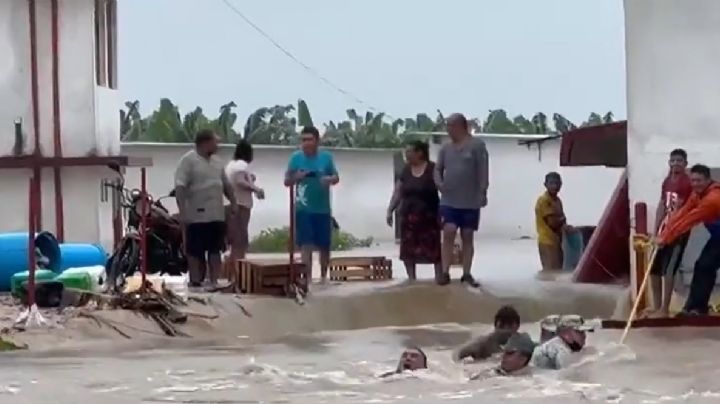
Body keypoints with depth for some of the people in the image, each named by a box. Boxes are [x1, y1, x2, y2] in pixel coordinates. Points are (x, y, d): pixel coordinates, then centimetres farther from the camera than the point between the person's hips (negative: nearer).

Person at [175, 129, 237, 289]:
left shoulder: (217, 161, 13)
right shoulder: (188, 160, -11)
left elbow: (225, 184, 23)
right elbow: (180, 187, -17)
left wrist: (233, 202, 16)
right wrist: (182, 212, -23)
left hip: (217, 215, 7)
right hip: (196, 216, -7)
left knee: (215, 249, 8)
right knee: (195, 251, 1)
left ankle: (213, 281, 13)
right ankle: (195, 282, 7)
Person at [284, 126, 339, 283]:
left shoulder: (326, 157, -1)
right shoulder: (296, 157, -1)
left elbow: (336, 178, 3)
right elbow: (287, 181, 3)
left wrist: (329, 179, -19)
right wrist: (296, 177, -18)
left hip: (323, 209, 1)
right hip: (303, 209, -1)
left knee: (324, 246, 12)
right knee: (306, 245, -7)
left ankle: (323, 276, 30)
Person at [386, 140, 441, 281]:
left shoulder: (433, 169, -7)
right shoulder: (406, 170, 7)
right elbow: (398, 193, 10)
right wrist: (390, 211, 4)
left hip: (428, 216, -5)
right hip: (408, 216, 5)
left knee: (433, 248, -5)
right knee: (408, 249, 4)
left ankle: (439, 277, 1)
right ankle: (411, 278, 12)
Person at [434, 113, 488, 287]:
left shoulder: (477, 145, -2)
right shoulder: (445, 148, 11)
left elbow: (483, 170, -6)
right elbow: (438, 169, 15)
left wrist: (483, 192, -12)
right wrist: (439, 183, -5)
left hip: (471, 201, -2)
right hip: (449, 200, 2)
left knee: (467, 236, 4)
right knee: (448, 233, -10)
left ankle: (467, 274, 9)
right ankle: (445, 272, -9)